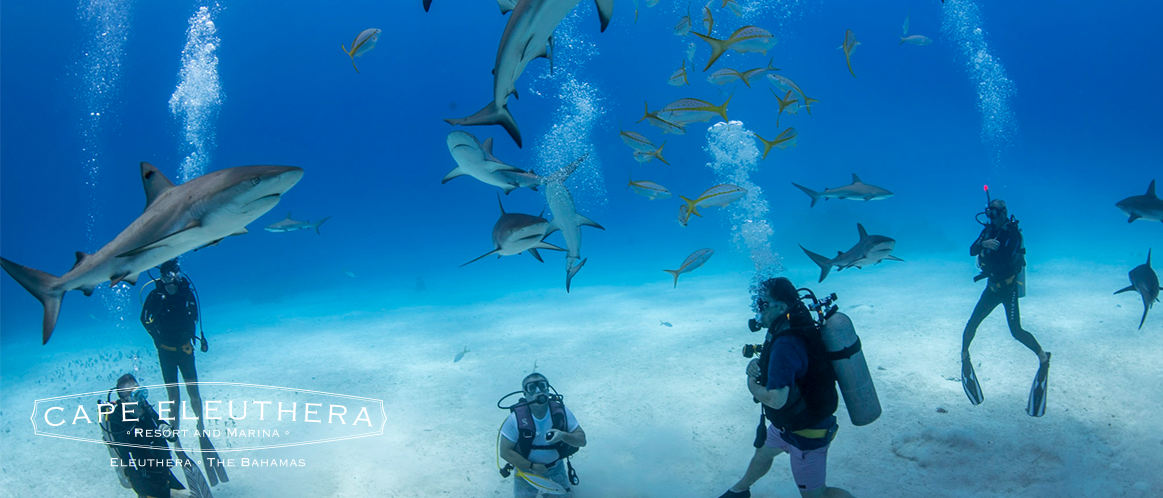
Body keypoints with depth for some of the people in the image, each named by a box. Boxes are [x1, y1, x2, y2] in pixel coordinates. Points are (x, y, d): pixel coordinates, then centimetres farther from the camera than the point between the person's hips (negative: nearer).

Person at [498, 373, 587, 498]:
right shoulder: (516, 418, -25)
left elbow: (582, 440, -16)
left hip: (556, 468, 2)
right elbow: (505, 451, -20)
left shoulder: (561, 412, -18)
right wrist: (532, 466, -24)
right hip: (526, 468, -2)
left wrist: (563, 436, -36)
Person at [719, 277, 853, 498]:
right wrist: (756, 363, -10)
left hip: (807, 433, -10)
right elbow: (775, 364, 12)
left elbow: (776, 399, -38)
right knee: (763, 452, 31)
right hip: (788, 421, 10)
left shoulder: (786, 344, -35)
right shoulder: (795, 326, -5)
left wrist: (752, 385, -18)